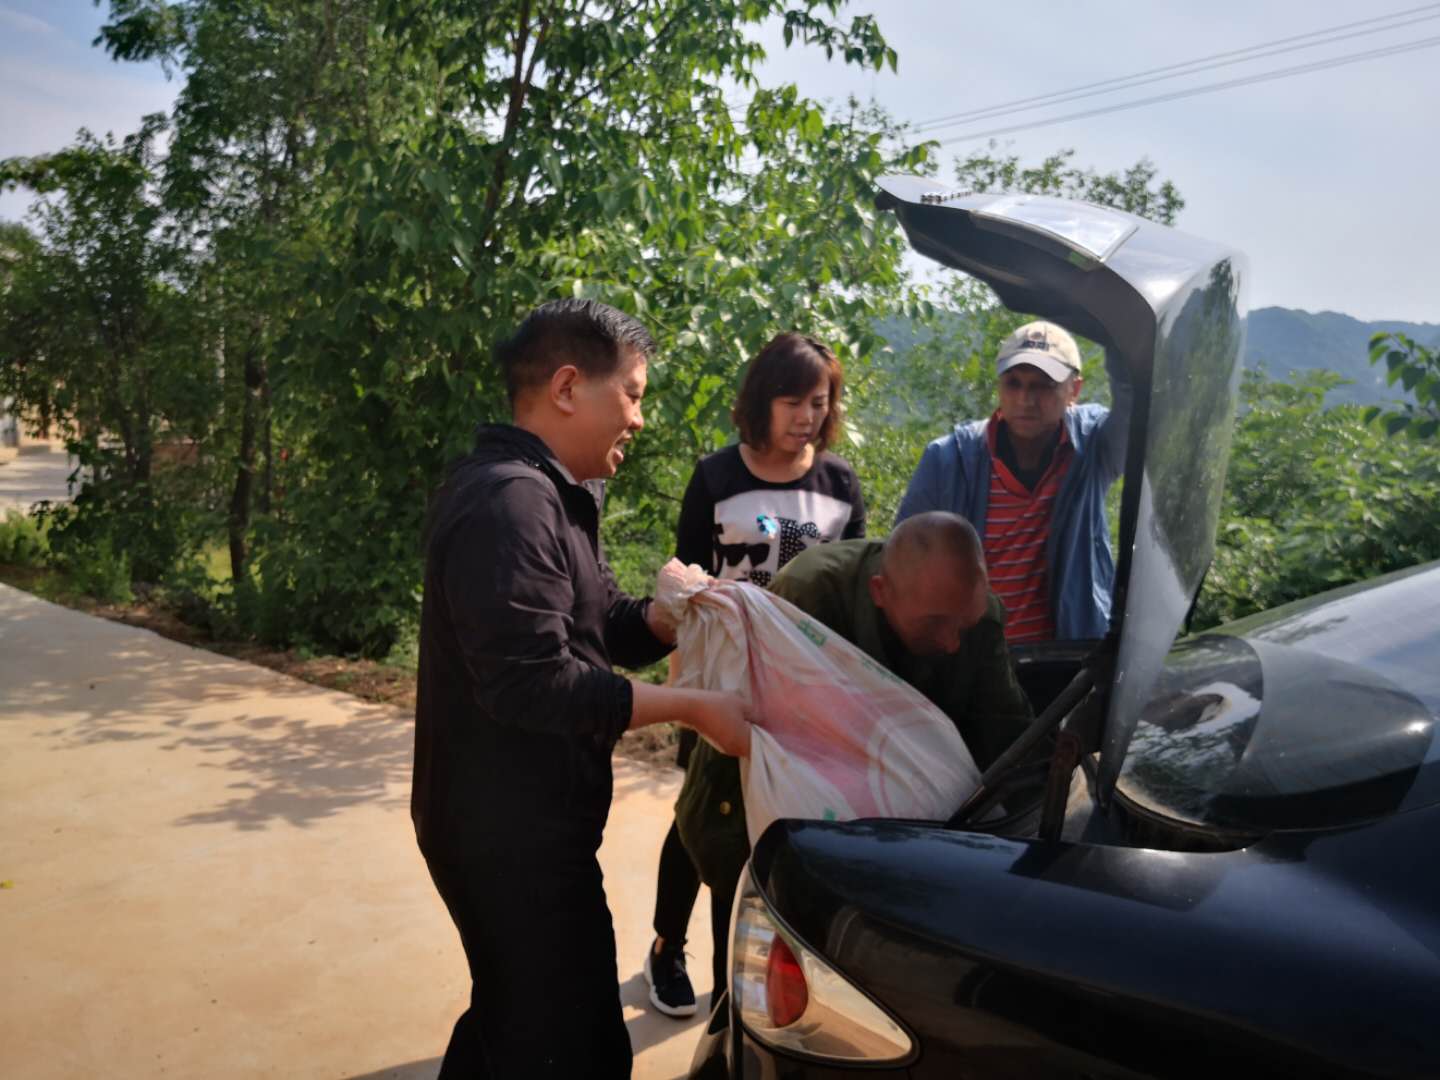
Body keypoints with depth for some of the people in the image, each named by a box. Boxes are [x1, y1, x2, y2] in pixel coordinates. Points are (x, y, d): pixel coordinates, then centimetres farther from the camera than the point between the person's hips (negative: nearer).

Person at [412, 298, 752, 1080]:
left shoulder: (544, 496, 12)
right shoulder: (510, 500, -23)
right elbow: (532, 684, -30)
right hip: (510, 833, -11)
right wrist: (691, 707, -25)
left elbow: (607, 626, 11)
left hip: (513, 823, 11)